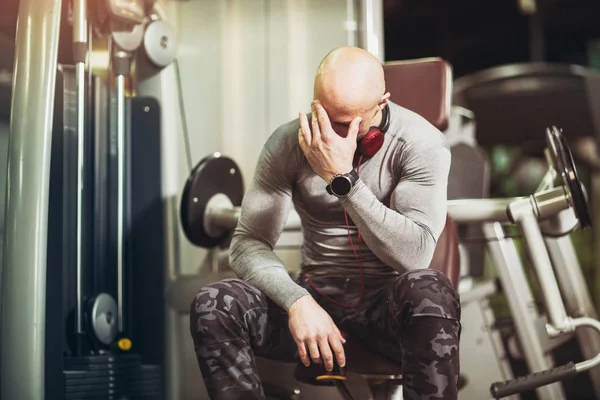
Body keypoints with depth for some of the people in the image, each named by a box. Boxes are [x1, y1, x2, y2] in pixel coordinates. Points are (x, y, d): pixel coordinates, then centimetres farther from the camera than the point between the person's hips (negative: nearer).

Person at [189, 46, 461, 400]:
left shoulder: (422, 144, -11)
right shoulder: (290, 142, -4)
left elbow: (415, 254, -22)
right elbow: (250, 242, -6)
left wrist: (343, 179, -30)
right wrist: (297, 301, -24)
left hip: (391, 304, -2)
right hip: (317, 296, 3)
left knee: (429, 291, -38)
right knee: (212, 305, -24)